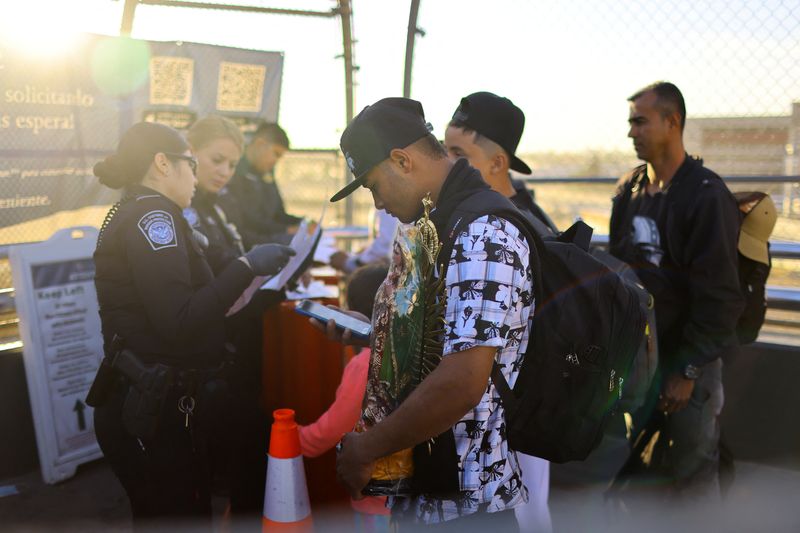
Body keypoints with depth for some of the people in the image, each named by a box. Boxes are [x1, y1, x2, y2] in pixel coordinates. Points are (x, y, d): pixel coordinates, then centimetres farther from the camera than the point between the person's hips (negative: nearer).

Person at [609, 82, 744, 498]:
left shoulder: (707, 196, -13)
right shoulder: (629, 190, 7)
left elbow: (719, 295, -15)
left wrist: (689, 370, -15)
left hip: (690, 355, -6)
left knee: (693, 473, 2)